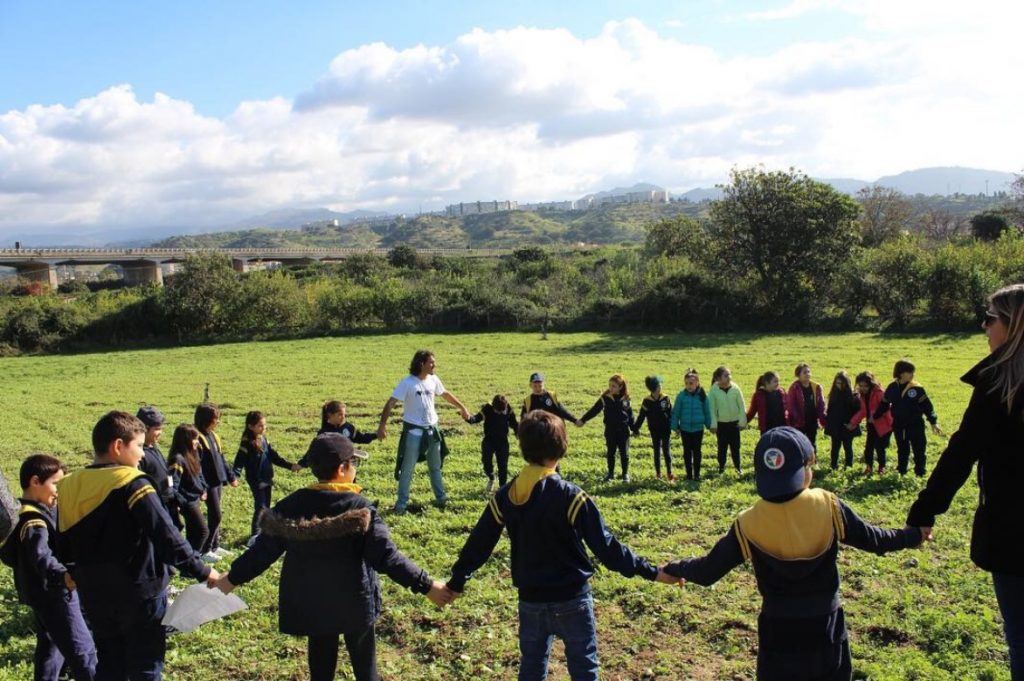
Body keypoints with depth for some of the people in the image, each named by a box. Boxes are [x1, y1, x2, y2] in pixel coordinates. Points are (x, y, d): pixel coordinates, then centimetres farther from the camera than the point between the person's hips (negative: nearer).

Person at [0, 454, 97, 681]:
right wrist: (62, 575, -53)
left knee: (51, 646, 21)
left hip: (45, 593, 11)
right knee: (82, 649, -8)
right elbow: (41, 556, -38)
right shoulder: (33, 520, -22)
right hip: (52, 594, -11)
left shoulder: (40, 511, 10)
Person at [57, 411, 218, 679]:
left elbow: (64, 545, 11)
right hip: (140, 594, -6)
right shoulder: (132, 484, -19)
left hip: (94, 597, 6)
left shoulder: (69, 487, 2)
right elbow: (166, 537, -23)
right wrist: (202, 571, -13)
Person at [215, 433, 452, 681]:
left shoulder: (291, 506, -7)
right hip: (354, 603, -3)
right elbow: (386, 556, -24)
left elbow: (264, 550, 0)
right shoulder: (360, 508, -19)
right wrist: (426, 585, -20)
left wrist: (233, 578, 17)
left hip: (310, 605, 3)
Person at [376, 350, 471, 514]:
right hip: (413, 430, -6)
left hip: (432, 428, 6)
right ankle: (402, 503, 13)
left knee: (435, 466, 18)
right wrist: (382, 425, -30)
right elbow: (391, 403, -21)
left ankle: (441, 497, 33)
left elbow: (446, 394, 18)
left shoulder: (433, 380, -1)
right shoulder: (407, 383, -18)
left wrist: (462, 408, 24)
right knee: (407, 468, 2)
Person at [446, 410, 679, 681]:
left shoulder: (504, 497, -4)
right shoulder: (570, 497, -18)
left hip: (530, 600, 4)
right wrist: (650, 571, -10)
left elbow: (479, 543, 4)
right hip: (571, 599, -4)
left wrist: (457, 580, 18)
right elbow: (604, 546, -17)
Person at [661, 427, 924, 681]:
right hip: (826, 626, 1)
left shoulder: (747, 526, -16)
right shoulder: (829, 507, -14)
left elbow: (707, 572, -9)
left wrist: (672, 569, 10)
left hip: (779, 631, -1)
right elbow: (873, 539, 1)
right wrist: (913, 535, 20)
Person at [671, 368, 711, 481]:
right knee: (687, 452, 9)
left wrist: (709, 425, 6)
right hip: (685, 428, 0)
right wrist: (675, 426, -2)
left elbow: (707, 411, 2)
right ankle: (689, 474, 20)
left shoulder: (702, 395, -7)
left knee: (697, 451, 9)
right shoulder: (681, 395, -8)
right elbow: (676, 412, -2)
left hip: (698, 428, 0)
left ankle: (697, 474, 19)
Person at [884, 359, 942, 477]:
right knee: (902, 451, 15)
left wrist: (933, 422, -10)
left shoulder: (917, 388, -9)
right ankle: (900, 473, 27)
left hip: (916, 425, -2)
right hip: (899, 426, 2)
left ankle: (920, 474, 11)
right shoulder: (892, 388, -2)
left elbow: (927, 405, -6)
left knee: (919, 450, 2)